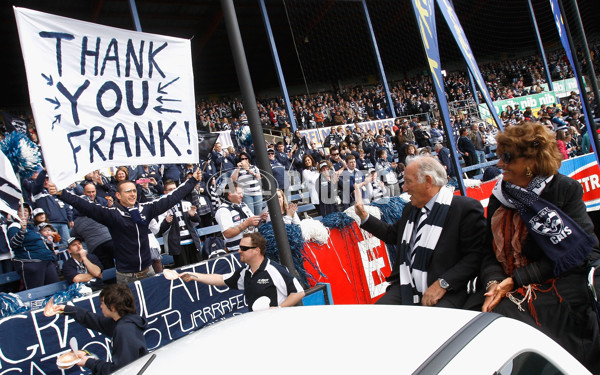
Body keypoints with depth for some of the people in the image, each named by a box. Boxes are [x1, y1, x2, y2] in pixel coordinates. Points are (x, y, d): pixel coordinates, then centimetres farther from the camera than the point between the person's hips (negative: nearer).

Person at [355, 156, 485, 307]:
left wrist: (443, 284, -19)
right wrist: (364, 217, 27)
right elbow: (393, 234, 34)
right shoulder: (410, 209, 19)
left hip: (444, 294, -6)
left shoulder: (466, 208, -5)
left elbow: (475, 256, -11)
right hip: (406, 290, 6)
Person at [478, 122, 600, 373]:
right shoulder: (499, 197, 8)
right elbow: (491, 250, 8)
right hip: (512, 295, 4)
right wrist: (493, 282, -11)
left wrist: (516, 279, -13)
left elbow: (565, 252, -9)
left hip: (559, 293, -4)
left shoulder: (566, 190, -4)